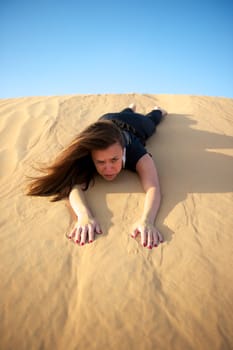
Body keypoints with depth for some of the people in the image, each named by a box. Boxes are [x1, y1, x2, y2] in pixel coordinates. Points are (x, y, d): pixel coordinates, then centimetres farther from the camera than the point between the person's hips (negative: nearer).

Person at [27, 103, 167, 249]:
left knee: (150, 120, 37)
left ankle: (158, 110, 70)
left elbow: (153, 188, -68)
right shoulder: (86, 158, -49)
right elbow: (76, 185, -65)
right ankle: (131, 108, 71)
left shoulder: (135, 153, -53)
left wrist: (146, 220, -88)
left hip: (135, 125, -1)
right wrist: (85, 215, -87)